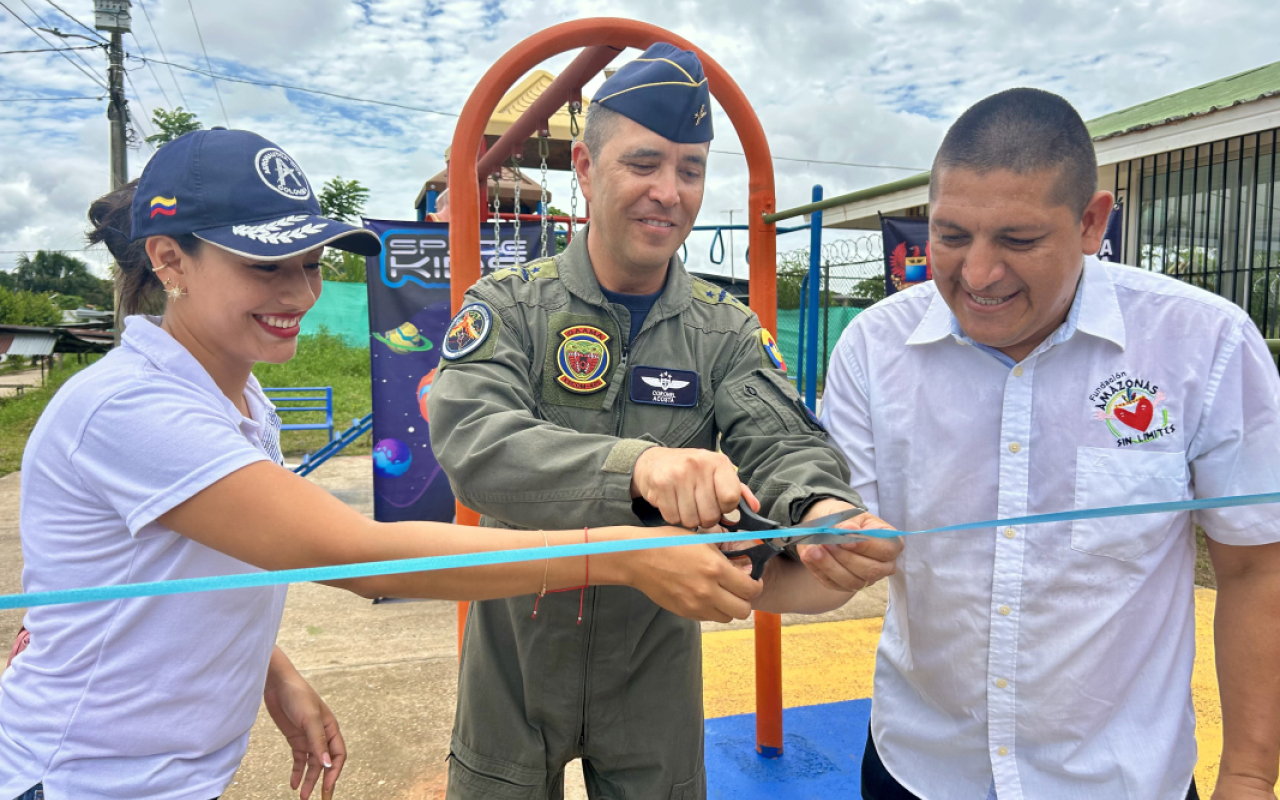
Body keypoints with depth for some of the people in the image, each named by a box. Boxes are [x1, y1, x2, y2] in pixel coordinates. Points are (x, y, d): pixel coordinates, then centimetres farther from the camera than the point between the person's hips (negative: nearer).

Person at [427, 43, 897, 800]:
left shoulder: (728, 329, -3)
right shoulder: (510, 304, -11)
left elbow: (780, 441, -17)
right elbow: (473, 440, -28)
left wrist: (823, 508, -41)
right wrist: (636, 464, -46)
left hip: (656, 655, 2)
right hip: (518, 655, -1)